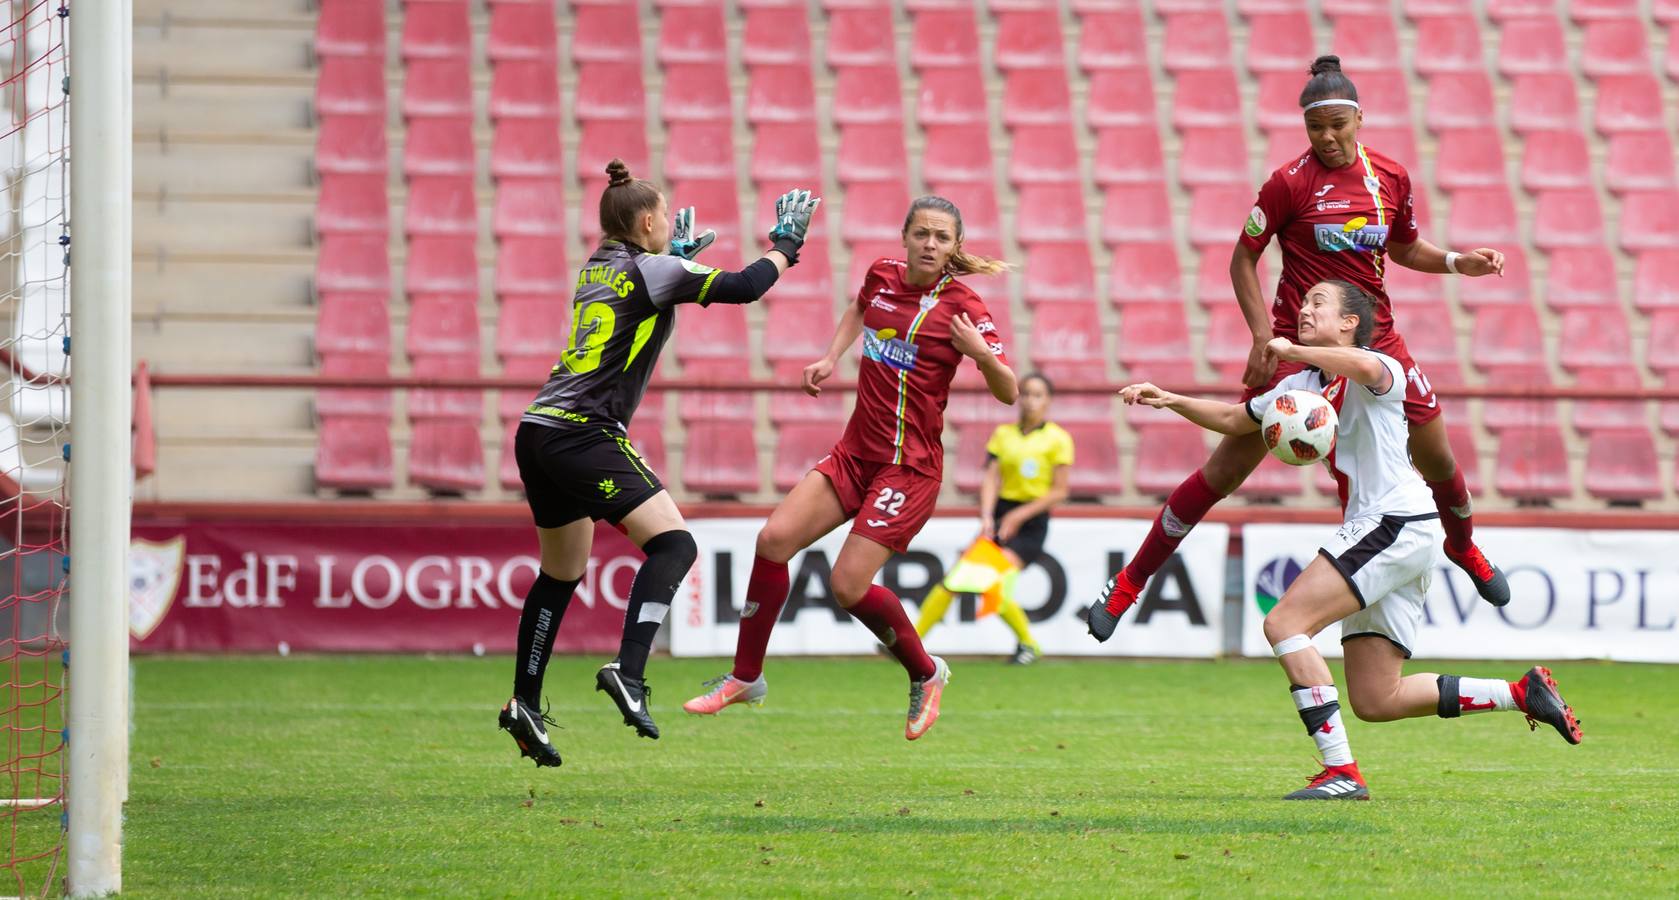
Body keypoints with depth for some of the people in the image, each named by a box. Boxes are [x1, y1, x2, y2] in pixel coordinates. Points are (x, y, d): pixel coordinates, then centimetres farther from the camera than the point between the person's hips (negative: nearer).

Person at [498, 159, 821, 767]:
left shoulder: (598, 269, 17)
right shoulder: (652, 272, -7)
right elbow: (744, 287, -11)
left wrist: (680, 256, 40)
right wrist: (785, 245, 5)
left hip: (539, 436, 9)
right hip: (583, 437, -9)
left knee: (562, 574, 21)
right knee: (672, 543, -14)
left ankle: (524, 706, 24)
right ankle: (628, 671, -29)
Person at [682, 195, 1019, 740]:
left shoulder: (962, 308, -12)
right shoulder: (883, 275, 4)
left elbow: (1009, 393, -13)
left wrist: (984, 354, -32)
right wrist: (831, 358, 16)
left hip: (909, 465, -6)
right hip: (855, 452, 6)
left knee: (848, 585, -15)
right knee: (774, 538, -10)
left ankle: (926, 673, 12)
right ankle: (745, 677, 3)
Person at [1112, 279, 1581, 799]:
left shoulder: (1376, 371, -7)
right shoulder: (1304, 385, 20)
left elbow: (1364, 366, -34)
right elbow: (1233, 420, 31)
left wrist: (1289, 350, -22)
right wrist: (1171, 401, 17)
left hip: (1396, 521, -10)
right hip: (1379, 530, 10)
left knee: (1284, 623, -18)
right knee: (1375, 701, 5)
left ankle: (1340, 772, -20)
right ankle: (1522, 692, 11)